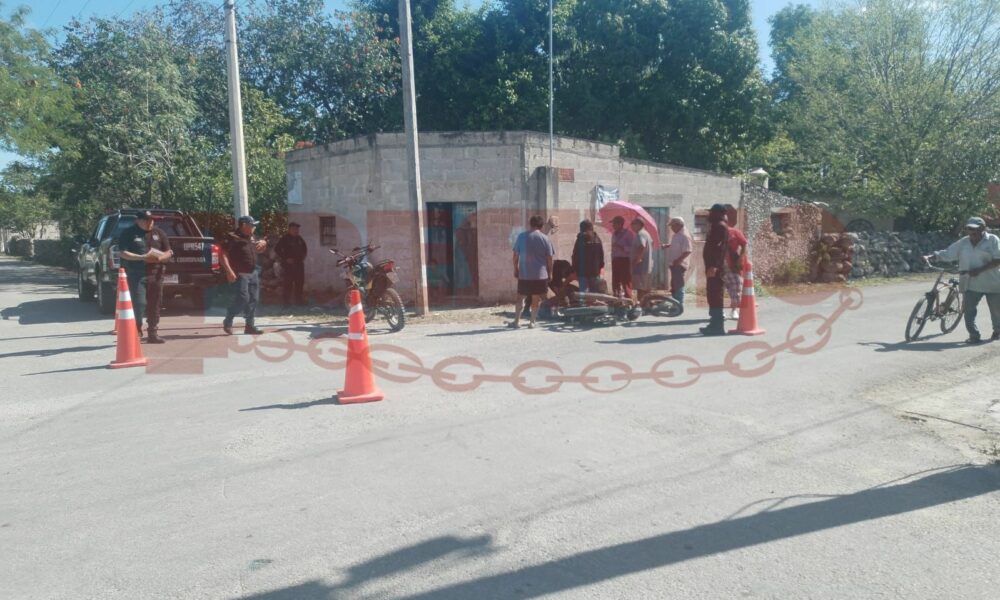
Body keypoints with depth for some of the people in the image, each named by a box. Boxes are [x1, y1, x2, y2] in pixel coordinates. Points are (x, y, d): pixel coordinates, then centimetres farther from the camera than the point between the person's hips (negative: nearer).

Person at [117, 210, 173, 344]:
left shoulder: (159, 233, 12)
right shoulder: (128, 233, 0)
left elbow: (168, 252, 13)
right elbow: (122, 253, -6)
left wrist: (160, 258, -10)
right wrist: (142, 257, -18)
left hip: (155, 274, 4)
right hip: (136, 274, -4)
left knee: (154, 306, 5)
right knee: (139, 303, -12)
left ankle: (153, 334, 13)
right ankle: (136, 331, 3)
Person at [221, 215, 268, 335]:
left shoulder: (252, 238, 14)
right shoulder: (234, 237, -10)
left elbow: (260, 251, 31)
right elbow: (223, 255, -16)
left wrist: (263, 243, 7)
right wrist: (229, 271, -26)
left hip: (253, 273, 8)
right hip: (240, 274, -8)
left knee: (253, 300, 6)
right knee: (243, 298, -15)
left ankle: (249, 326, 13)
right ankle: (228, 321, 5)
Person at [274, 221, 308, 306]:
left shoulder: (299, 238, 12)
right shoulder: (285, 239, -8)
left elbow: (304, 248, 28)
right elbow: (277, 249, -12)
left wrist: (303, 256, 13)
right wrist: (285, 259, -15)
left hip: (299, 263, 7)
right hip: (288, 264, -7)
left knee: (300, 282, 12)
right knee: (287, 283, -7)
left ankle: (299, 299, 23)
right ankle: (286, 301, -2)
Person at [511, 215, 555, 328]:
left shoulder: (522, 236, 0)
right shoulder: (545, 239, -3)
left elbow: (516, 255, 2)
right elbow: (550, 258, -2)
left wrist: (516, 270, 12)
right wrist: (549, 272, 9)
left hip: (524, 274, 1)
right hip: (540, 274, -1)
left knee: (521, 297, 10)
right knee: (536, 298, 9)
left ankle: (516, 321, 10)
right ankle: (532, 322, 11)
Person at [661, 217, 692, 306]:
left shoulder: (684, 236, -18)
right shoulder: (676, 235, 12)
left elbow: (687, 251, -24)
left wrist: (677, 260, -27)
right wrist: (666, 245, 9)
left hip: (679, 265, -10)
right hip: (674, 264, 10)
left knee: (679, 286, -5)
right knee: (674, 285, 16)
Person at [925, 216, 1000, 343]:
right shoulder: (963, 243, 6)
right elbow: (946, 253, 7)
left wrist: (980, 270, -23)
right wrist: (930, 256, -8)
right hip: (971, 284, 3)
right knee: (969, 309, -7)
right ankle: (974, 335, 0)